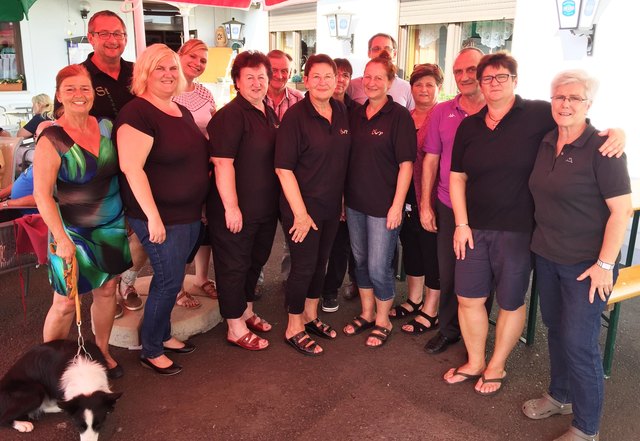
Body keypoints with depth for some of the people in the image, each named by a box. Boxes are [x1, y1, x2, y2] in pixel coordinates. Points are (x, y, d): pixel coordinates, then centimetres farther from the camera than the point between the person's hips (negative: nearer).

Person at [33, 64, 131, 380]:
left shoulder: (106, 127, 2)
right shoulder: (52, 139, -14)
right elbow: (42, 194, -14)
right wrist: (61, 238, -19)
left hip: (111, 226, 5)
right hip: (74, 232, -5)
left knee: (107, 290, 14)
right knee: (66, 303, 2)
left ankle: (102, 352, 33)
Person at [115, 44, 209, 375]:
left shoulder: (182, 112, 11)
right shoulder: (137, 112, -16)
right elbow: (131, 167, -23)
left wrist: (199, 204, 19)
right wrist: (153, 217, -25)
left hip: (189, 214, 8)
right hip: (160, 217, -8)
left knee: (169, 278, 18)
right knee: (169, 281, 0)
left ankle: (163, 336, 35)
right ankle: (150, 351, 18)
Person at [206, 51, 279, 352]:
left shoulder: (270, 114, 11)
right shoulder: (231, 115, -16)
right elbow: (222, 163, -21)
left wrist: (276, 201, 18)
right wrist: (231, 206, -23)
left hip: (266, 208, 9)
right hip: (236, 210, -9)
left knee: (256, 261, 21)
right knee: (233, 266, 5)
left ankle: (246, 311, 40)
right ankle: (235, 328, 19)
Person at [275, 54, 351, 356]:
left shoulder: (342, 113, 4)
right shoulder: (295, 116, -15)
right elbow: (283, 168, -17)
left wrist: (341, 199, 11)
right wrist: (300, 213, -18)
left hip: (331, 205, 6)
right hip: (302, 205, -6)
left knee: (321, 262, 17)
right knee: (303, 266, 2)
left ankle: (311, 316, 36)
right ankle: (294, 328, 21)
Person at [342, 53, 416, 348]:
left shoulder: (399, 116, -9)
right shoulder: (356, 115, 8)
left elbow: (406, 164, -12)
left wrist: (397, 205, -16)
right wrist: (344, 196, 10)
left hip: (383, 205, -6)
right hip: (355, 202, 6)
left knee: (378, 267, 0)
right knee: (360, 261, 16)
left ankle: (383, 321, 21)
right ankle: (367, 314, 34)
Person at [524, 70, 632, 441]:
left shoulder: (601, 149, -15)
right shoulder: (546, 143, 4)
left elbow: (622, 209, -16)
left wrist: (605, 264, -18)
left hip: (586, 264, -6)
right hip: (547, 256, 6)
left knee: (579, 342, 1)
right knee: (555, 328, 19)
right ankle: (560, 395, 41)